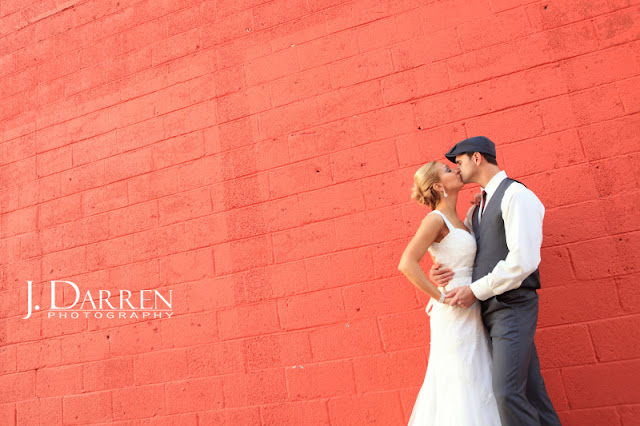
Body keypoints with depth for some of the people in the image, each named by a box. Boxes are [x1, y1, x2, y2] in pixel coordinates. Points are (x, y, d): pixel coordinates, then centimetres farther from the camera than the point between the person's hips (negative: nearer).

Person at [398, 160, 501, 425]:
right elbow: (407, 264, -21)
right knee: (461, 386, -2)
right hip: (454, 314, -9)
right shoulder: (436, 219, -13)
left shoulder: (454, 220, 12)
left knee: (476, 383, 14)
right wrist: (441, 297, -17)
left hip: (469, 314, 9)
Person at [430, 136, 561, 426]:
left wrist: (475, 290, -15)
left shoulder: (516, 195, -9)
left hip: (511, 308, -8)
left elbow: (524, 260, -20)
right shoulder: (477, 209, 18)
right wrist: (445, 271, 1)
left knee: (507, 393, -14)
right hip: (489, 311, 8)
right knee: (529, 393, 11)